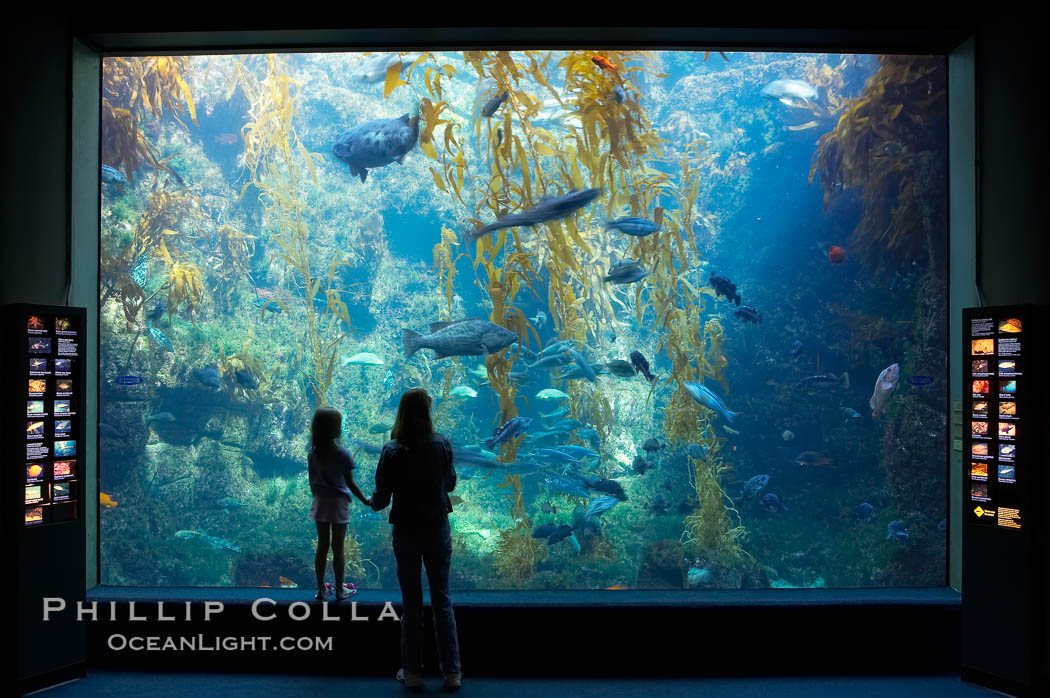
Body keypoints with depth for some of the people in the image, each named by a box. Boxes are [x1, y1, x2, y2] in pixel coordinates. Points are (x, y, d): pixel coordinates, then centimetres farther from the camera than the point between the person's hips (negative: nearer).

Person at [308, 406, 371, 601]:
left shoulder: (313, 453, -3)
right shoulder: (342, 454, -17)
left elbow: (312, 482, 4)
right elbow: (351, 484, -13)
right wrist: (366, 501, -2)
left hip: (320, 503, 4)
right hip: (338, 504, -4)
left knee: (322, 546, 13)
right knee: (338, 548, 6)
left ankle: (321, 589, 22)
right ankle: (339, 590, 18)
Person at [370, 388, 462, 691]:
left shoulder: (392, 451, -13)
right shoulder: (442, 445, -9)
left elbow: (381, 498, -9)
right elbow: (450, 484, 4)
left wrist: (373, 502, 14)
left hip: (406, 530, -1)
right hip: (438, 528, 1)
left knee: (411, 603, 11)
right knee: (442, 600, 10)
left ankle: (412, 672, 20)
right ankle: (451, 671, 15)